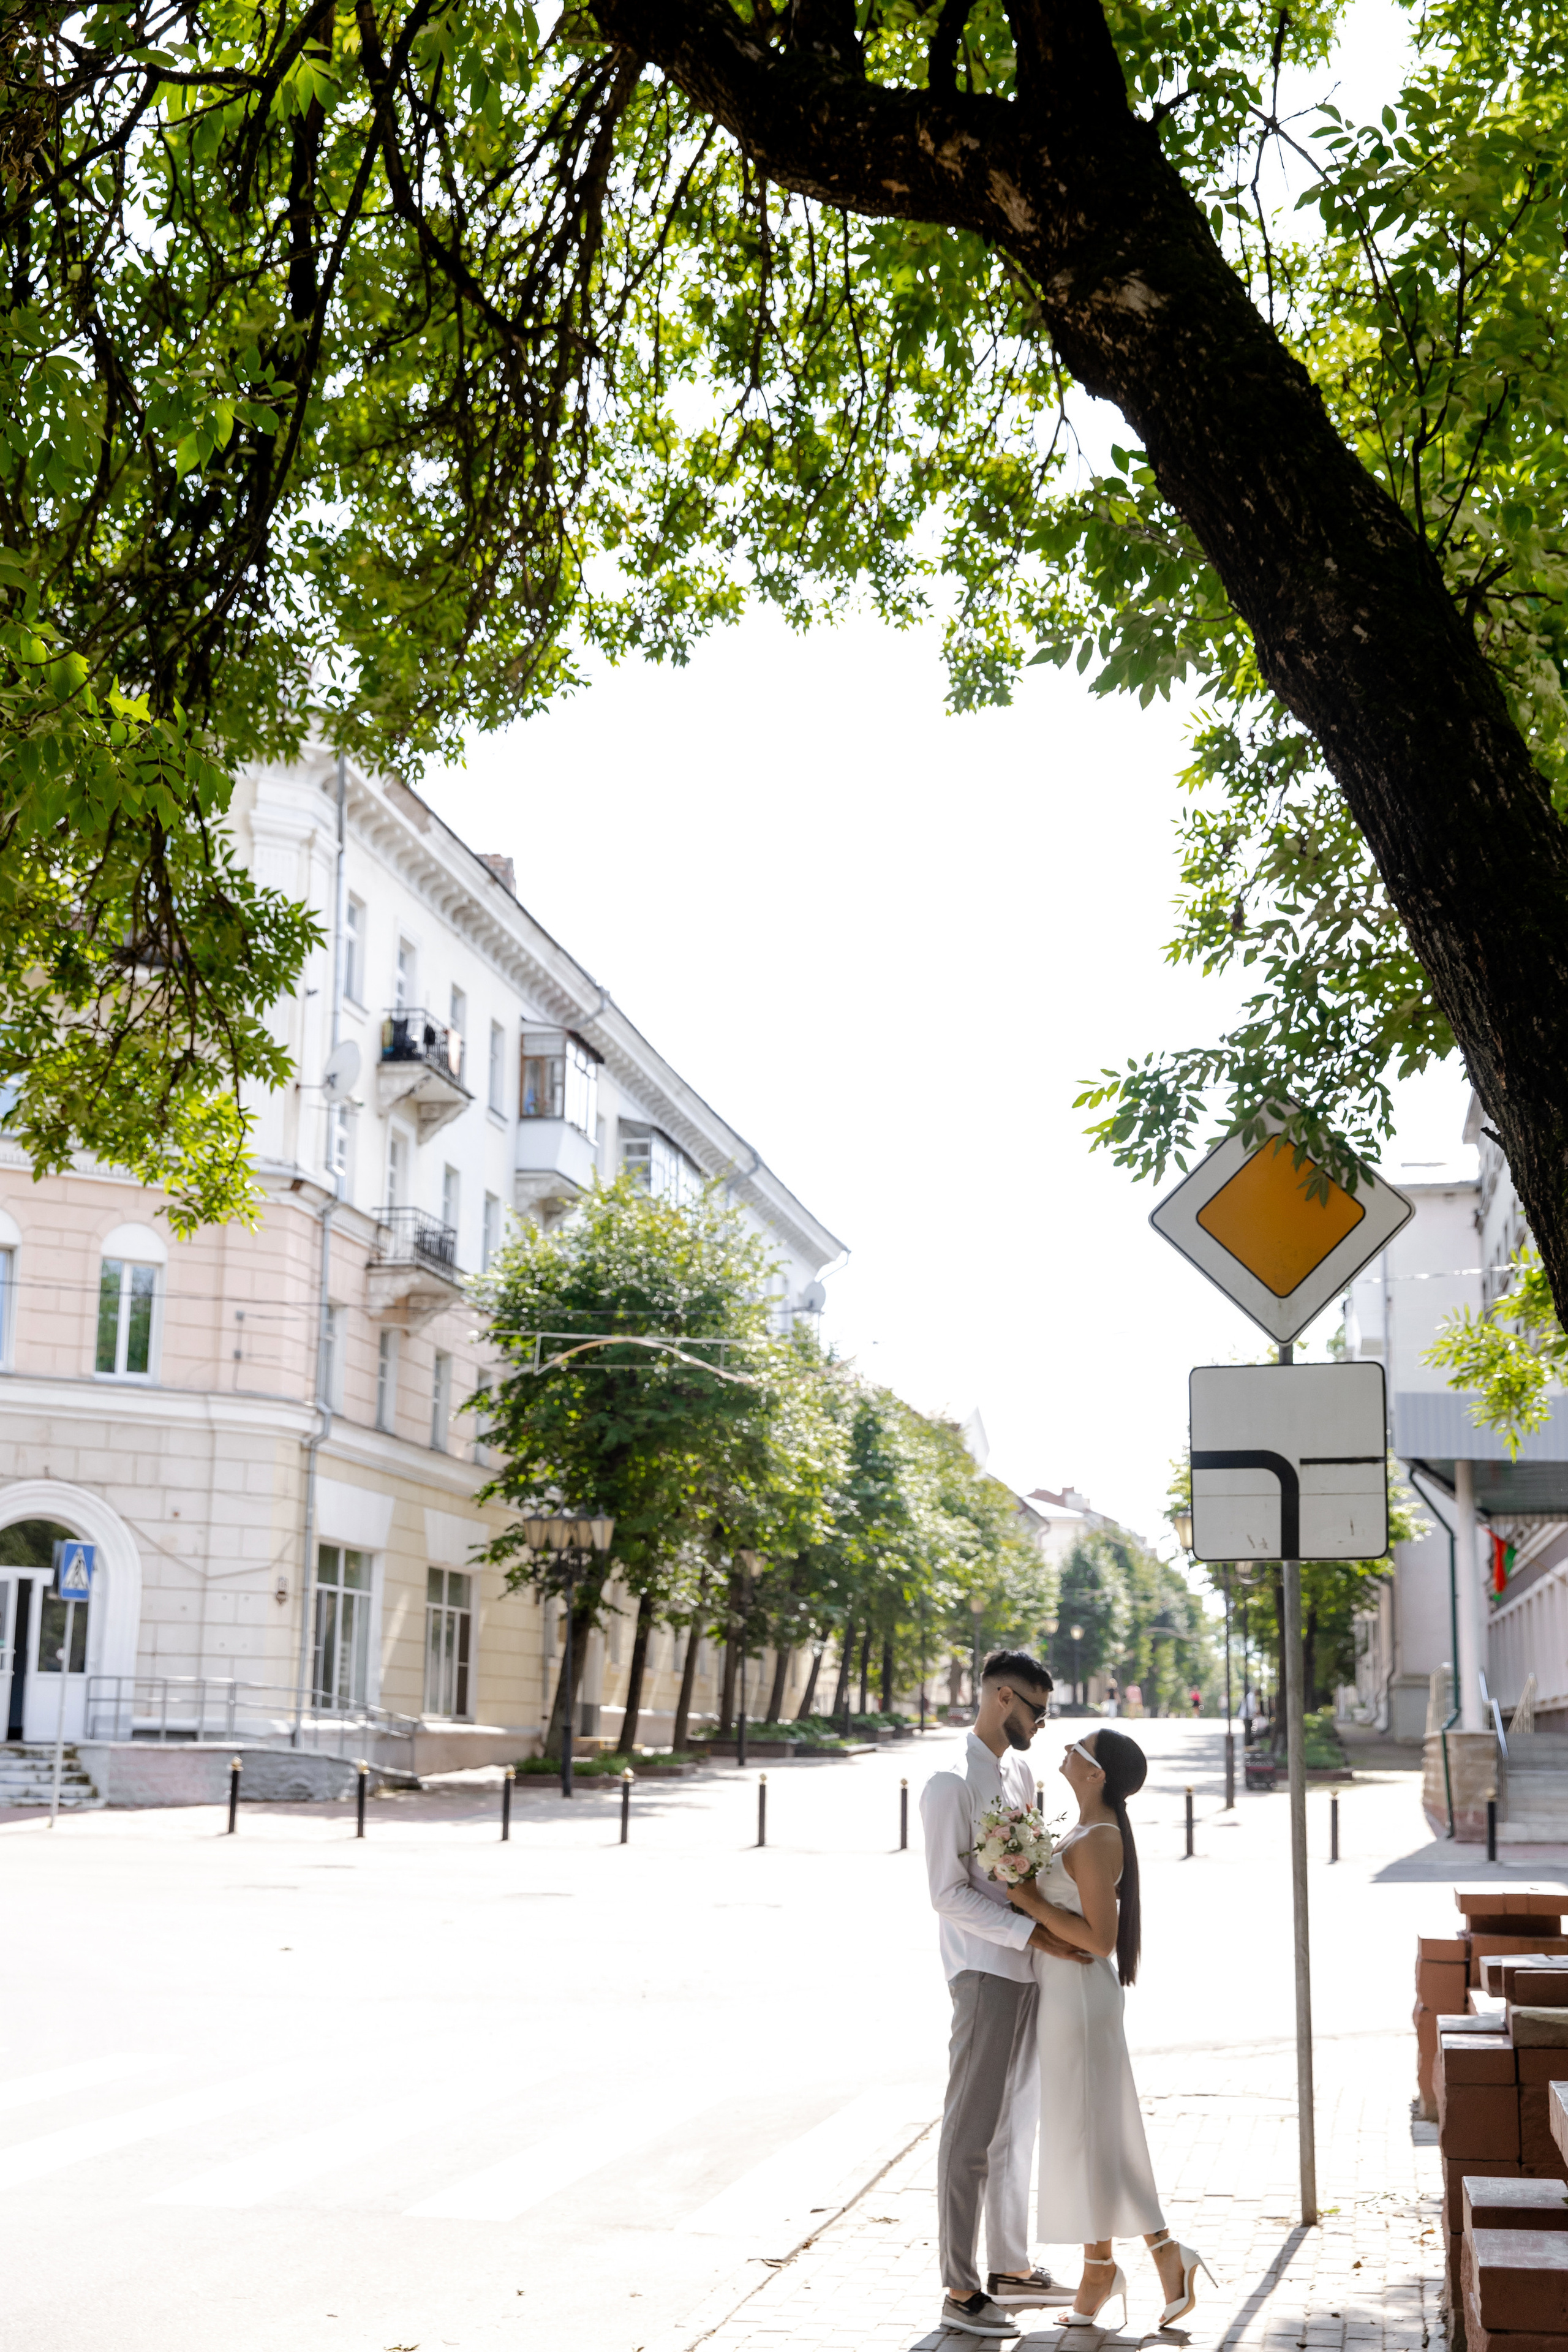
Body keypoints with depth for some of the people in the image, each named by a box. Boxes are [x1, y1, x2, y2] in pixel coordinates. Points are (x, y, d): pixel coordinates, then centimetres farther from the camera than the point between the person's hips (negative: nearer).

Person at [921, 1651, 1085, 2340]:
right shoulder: (951, 1784, -14)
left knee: (1017, 2123, 17)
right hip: (984, 1974, -9)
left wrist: (1069, 1928, 11)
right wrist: (1036, 1934, -22)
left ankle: (1011, 2268, 30)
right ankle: (960, 2292, 3)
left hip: (1028, 1972, 9)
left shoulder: (1019, 1772, 12)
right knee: (973, 2130, -3)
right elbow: (949, 1894, -18)